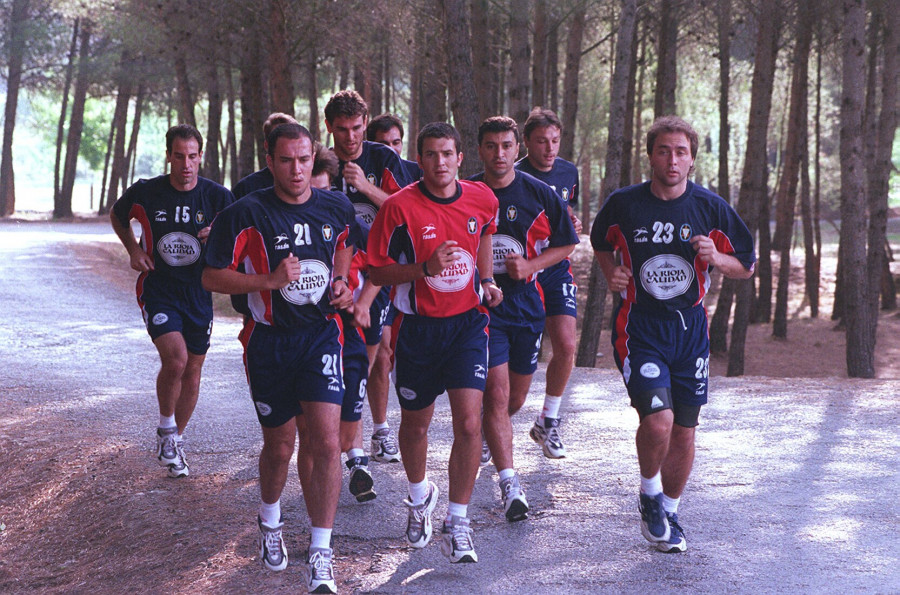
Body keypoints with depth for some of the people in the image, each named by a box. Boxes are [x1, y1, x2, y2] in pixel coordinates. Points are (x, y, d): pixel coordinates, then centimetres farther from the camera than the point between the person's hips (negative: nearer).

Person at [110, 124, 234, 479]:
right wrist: (133, 249, 0)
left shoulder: (217, 197, -6)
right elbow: (117, 216, 14)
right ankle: (166, 430, 3)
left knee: (192, 371, 9)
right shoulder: (146, 193, -7)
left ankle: (176, 441, 29)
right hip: (158, 289, -3)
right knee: (175, 360, -22)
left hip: (199, 293, 3)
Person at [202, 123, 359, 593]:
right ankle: (269, 521, 45)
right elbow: (211, 277, -8)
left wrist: (342, 282, 4)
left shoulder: (336, 208, 2)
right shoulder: (246, 214, -10)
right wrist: (269, 280, -20)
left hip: (322, 334, 2)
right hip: (269, 340, -2)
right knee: (280, 445, 12)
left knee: (326, 442, -13)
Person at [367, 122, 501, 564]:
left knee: (469, 423, -12)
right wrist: (426, 268, -22)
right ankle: (420, 496, 44)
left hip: (468, 324, 1)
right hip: (417, 327, -1)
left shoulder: (482, 199, -1)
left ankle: (457, 524, 0)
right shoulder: (400, 207, -12)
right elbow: (375, 271, -8)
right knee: (415, 424, 14)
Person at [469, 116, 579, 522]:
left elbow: (566, 244, 7)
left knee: (515, 399, 13)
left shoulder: (538, 194, -1)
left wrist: (530, 266, -9)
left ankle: (485, 432, 47)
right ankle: (509, 483, -16)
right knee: (496, 394, -14)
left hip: (526, 303, 3)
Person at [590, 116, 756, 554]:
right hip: (640, 329, -2)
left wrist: (715, 258, -13)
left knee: (684, 432, 8)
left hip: (690, 329, 2)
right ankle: (649, 494, 9)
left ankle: (669, 512, 31)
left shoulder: (710, 207, -2)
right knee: (657, 420, -20)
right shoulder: (624, 204, -4)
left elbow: (747, 266, 7)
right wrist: (611, 273, -1)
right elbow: (601, 242, 18)